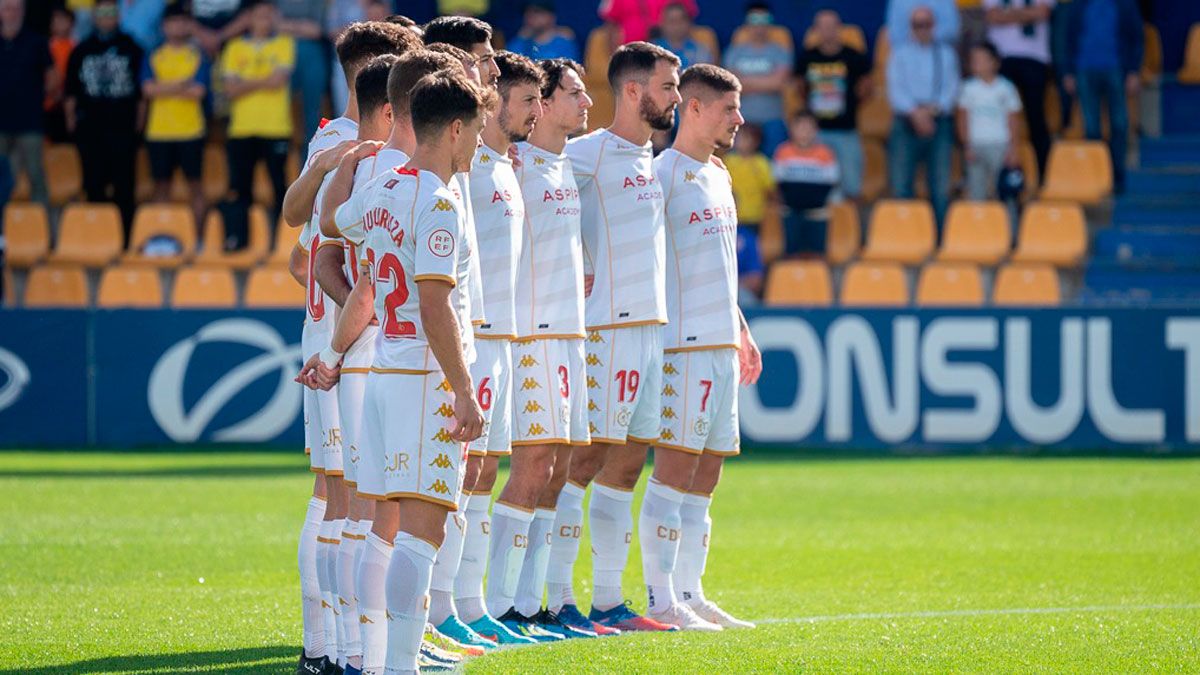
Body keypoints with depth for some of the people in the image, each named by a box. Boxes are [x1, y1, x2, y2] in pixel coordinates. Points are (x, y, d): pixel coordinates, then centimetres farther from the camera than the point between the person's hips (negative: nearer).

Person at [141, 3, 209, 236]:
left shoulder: (198, 56, 5)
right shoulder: (153, 57, 9)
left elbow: (198, 91, -8)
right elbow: (148, 89, -5)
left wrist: (165, 90, -6)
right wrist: (181, 85, -9)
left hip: (190, 131, -2)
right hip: (158, 131, 2)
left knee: (194, 183, 1)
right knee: (161, 184, 4)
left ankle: (198, 234, 4)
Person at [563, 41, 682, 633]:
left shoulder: (650, 160, 17)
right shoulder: (588, 154, -9)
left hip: (652, 326, 9)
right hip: (608, 327, -9)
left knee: (626, 465, 9)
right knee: (586, 457, -9)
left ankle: (607, 600, 12)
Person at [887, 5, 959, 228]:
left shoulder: (946, 54, 12)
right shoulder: (900, 54, 9)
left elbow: (952, 89, 4)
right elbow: (895, 90, 0)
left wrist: (934, 109, -14)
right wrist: (915, 112, -15)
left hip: (939, 124, 1)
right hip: (907, 125, -1)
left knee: (940, 188, -3)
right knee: (901, 186, -5)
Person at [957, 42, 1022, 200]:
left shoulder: (1006, 88, 2)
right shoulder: (969, 88, 4)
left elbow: (1012, 121, 5)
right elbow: (963, 120, 6)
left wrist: (1013, 150, -1)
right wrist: (967, 146, -2)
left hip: (999, 146, -1)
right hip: (976, 145, 1)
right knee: (976, 193, -2)